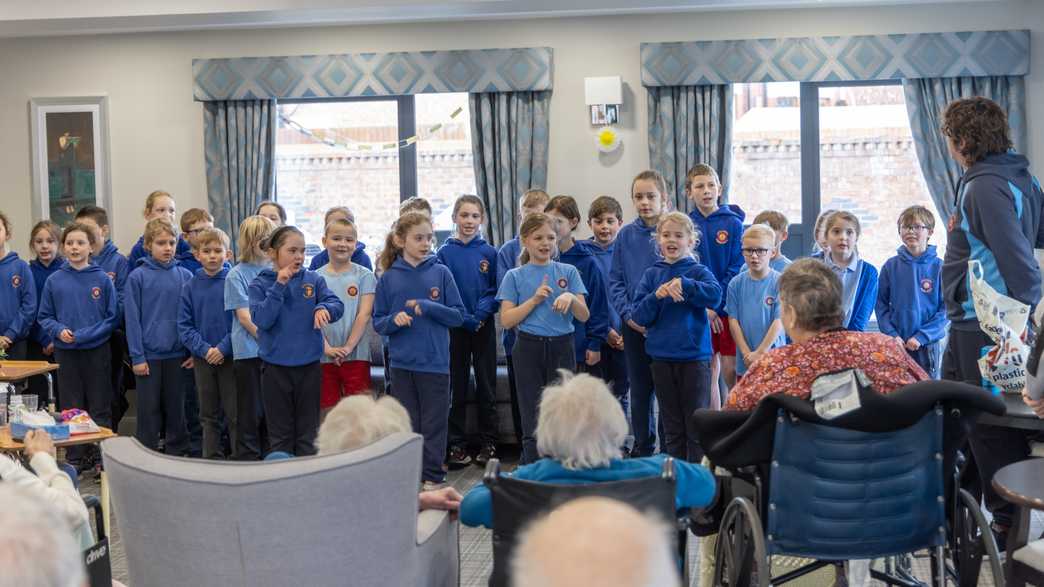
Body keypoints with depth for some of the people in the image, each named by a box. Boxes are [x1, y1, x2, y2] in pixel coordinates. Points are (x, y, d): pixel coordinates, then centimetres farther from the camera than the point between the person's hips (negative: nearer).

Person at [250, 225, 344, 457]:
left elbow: (337, 305, -8)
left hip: (309, 366, 1)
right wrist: (279, 286, -20)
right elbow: (261, 320, -15)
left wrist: (324, 308, -29)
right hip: (275, 367, -1)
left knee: (308, 432, 11)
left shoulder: (314, 280, 1)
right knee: (280, 433, 10)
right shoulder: (260, 284, -3)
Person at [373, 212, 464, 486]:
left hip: (435, 361, -1)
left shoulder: (441, 273, -1)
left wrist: (427, 307, -15)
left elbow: (458, 316, -2)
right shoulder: (388, 279, 2)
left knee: (434, 423, 4)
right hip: (401, 363, 1)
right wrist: (394, 319, -16)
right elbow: (378, 322, 5)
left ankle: (433, 476, 15)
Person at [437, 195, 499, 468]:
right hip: (455, 327, -1)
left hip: (484, 326, 1)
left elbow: (497, 291, 1)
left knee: (486, 385, 6)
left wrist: (481, 311, -16)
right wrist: (465, 318, -14)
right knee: (457, 387, 5)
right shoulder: (445, 253, -1)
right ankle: (456, 445, 13)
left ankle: (488, 443, 16)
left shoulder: (489, 253, 2)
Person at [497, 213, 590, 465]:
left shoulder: (568, 272, 6)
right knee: (533, 423, 1)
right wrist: (535, 299, -13)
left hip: (562, 348, 1)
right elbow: (506, 320, -4)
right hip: (529, 349, -1)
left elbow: (584, 316, 1)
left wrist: (571, 298, -19)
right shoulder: (515, 276, 3)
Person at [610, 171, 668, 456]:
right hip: (634, 325, 3)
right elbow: (615, 280, 5)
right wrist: (628, 314, -8)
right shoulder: (626, 235, 4)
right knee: (640, 389, 13)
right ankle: (643, 447, 25)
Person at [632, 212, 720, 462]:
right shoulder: (652, 274, 6)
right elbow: (640, 317, 0)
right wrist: (656, 296, -16)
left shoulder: (697, 271, -3)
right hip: (662, 357, 3)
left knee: (696, 424, 3)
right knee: (672, 427, 12)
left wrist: (684, 284, -31)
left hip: (694, 355, -3)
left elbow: (715, 295, -22)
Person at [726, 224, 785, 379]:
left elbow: (779, 321, -10)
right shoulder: (736, 284, 1)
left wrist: (760, 353, -12)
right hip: (744, 363, 3)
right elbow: (733, 320, 0)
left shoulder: (779, 282, -7)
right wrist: (747, 354, -8)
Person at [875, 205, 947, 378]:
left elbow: (946, 308, -6)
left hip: (929, 343, -1)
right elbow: (881, 304, 3)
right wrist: (891, 334, -9)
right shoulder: (891, 266, 1)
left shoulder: (939, 267, -5)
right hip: (896, 343, 2)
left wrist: (922, 336, -13)